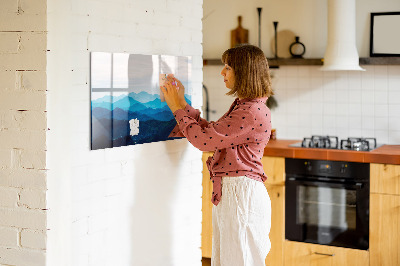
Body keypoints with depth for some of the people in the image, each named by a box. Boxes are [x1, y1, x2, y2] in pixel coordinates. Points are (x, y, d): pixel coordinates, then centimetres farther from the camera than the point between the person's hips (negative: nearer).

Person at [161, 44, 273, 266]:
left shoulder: (253, 112, -20)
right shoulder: (242, 106, 14)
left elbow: (204, 139, -19)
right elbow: (210, 132, 16)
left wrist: (177, 108, -7)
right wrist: (182, 103, 14)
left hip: (241, 193, -10)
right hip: (228, 192, 10)